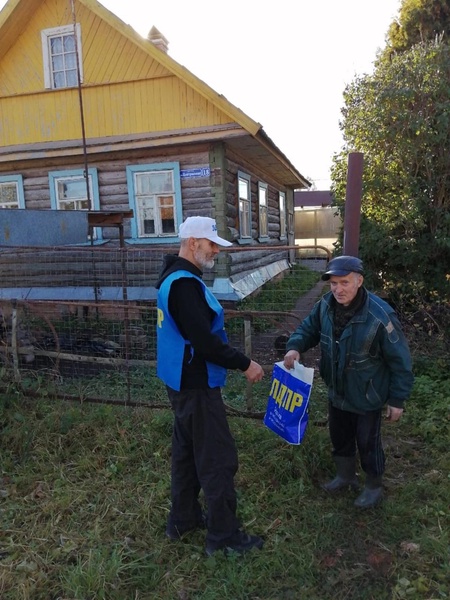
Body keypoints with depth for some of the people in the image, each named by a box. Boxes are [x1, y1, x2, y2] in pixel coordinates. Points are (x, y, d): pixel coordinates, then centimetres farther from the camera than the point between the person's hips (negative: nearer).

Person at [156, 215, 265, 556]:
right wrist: (245, 364, -17)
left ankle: (183, 518, 36)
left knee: (187, 450, 20)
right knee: (218, 459, 2)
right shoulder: (184, 284, -23)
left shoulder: (177, 277, 10)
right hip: (197, 386, -11)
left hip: (184, 382, 11)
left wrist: (235, 359, 13)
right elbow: (204, 341, -27)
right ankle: (224, 535, 17)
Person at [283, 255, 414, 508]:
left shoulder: (380, 316, -29)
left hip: (367, 396, -6)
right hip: (337, 391, 6)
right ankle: (346, 476, 49)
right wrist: (295, 347, -17)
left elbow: (400, 360, -19)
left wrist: (397, 399, -13)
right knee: (339, 436, 23)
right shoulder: (326, 305, -13)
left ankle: (374, 487, 39)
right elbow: (309, 328, 4)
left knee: (368, 442, 12)